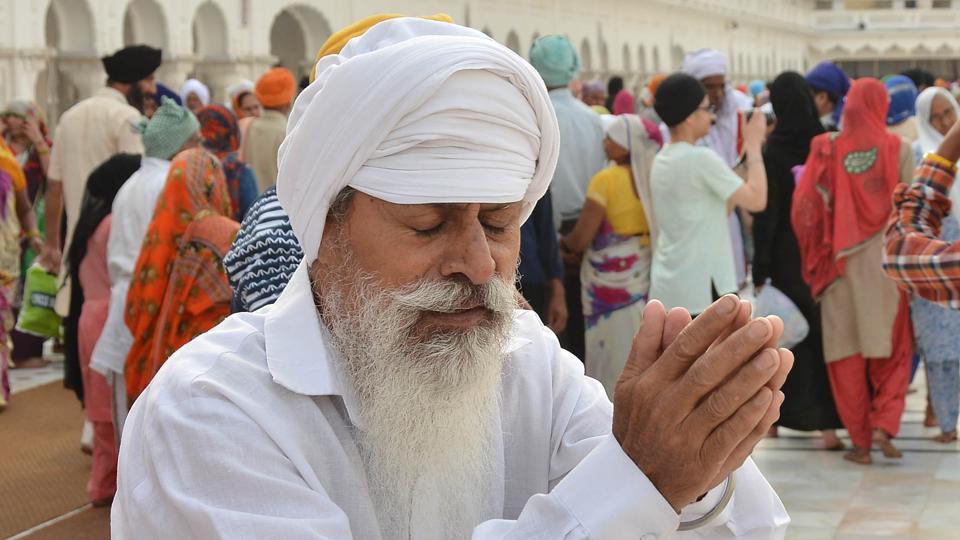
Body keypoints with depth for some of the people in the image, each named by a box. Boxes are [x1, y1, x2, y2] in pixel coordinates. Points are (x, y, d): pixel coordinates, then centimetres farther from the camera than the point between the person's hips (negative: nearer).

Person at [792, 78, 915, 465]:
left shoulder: (827, 150, -5)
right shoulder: (897, 150, -6)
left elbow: (806, 208, -7)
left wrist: (817, 258, 6)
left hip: (841, 263, 1)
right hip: (885, 262, -1)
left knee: (847, 351, 8)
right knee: (892, 348, 14)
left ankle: (860, 441, 10)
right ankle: (884, 423, -2)